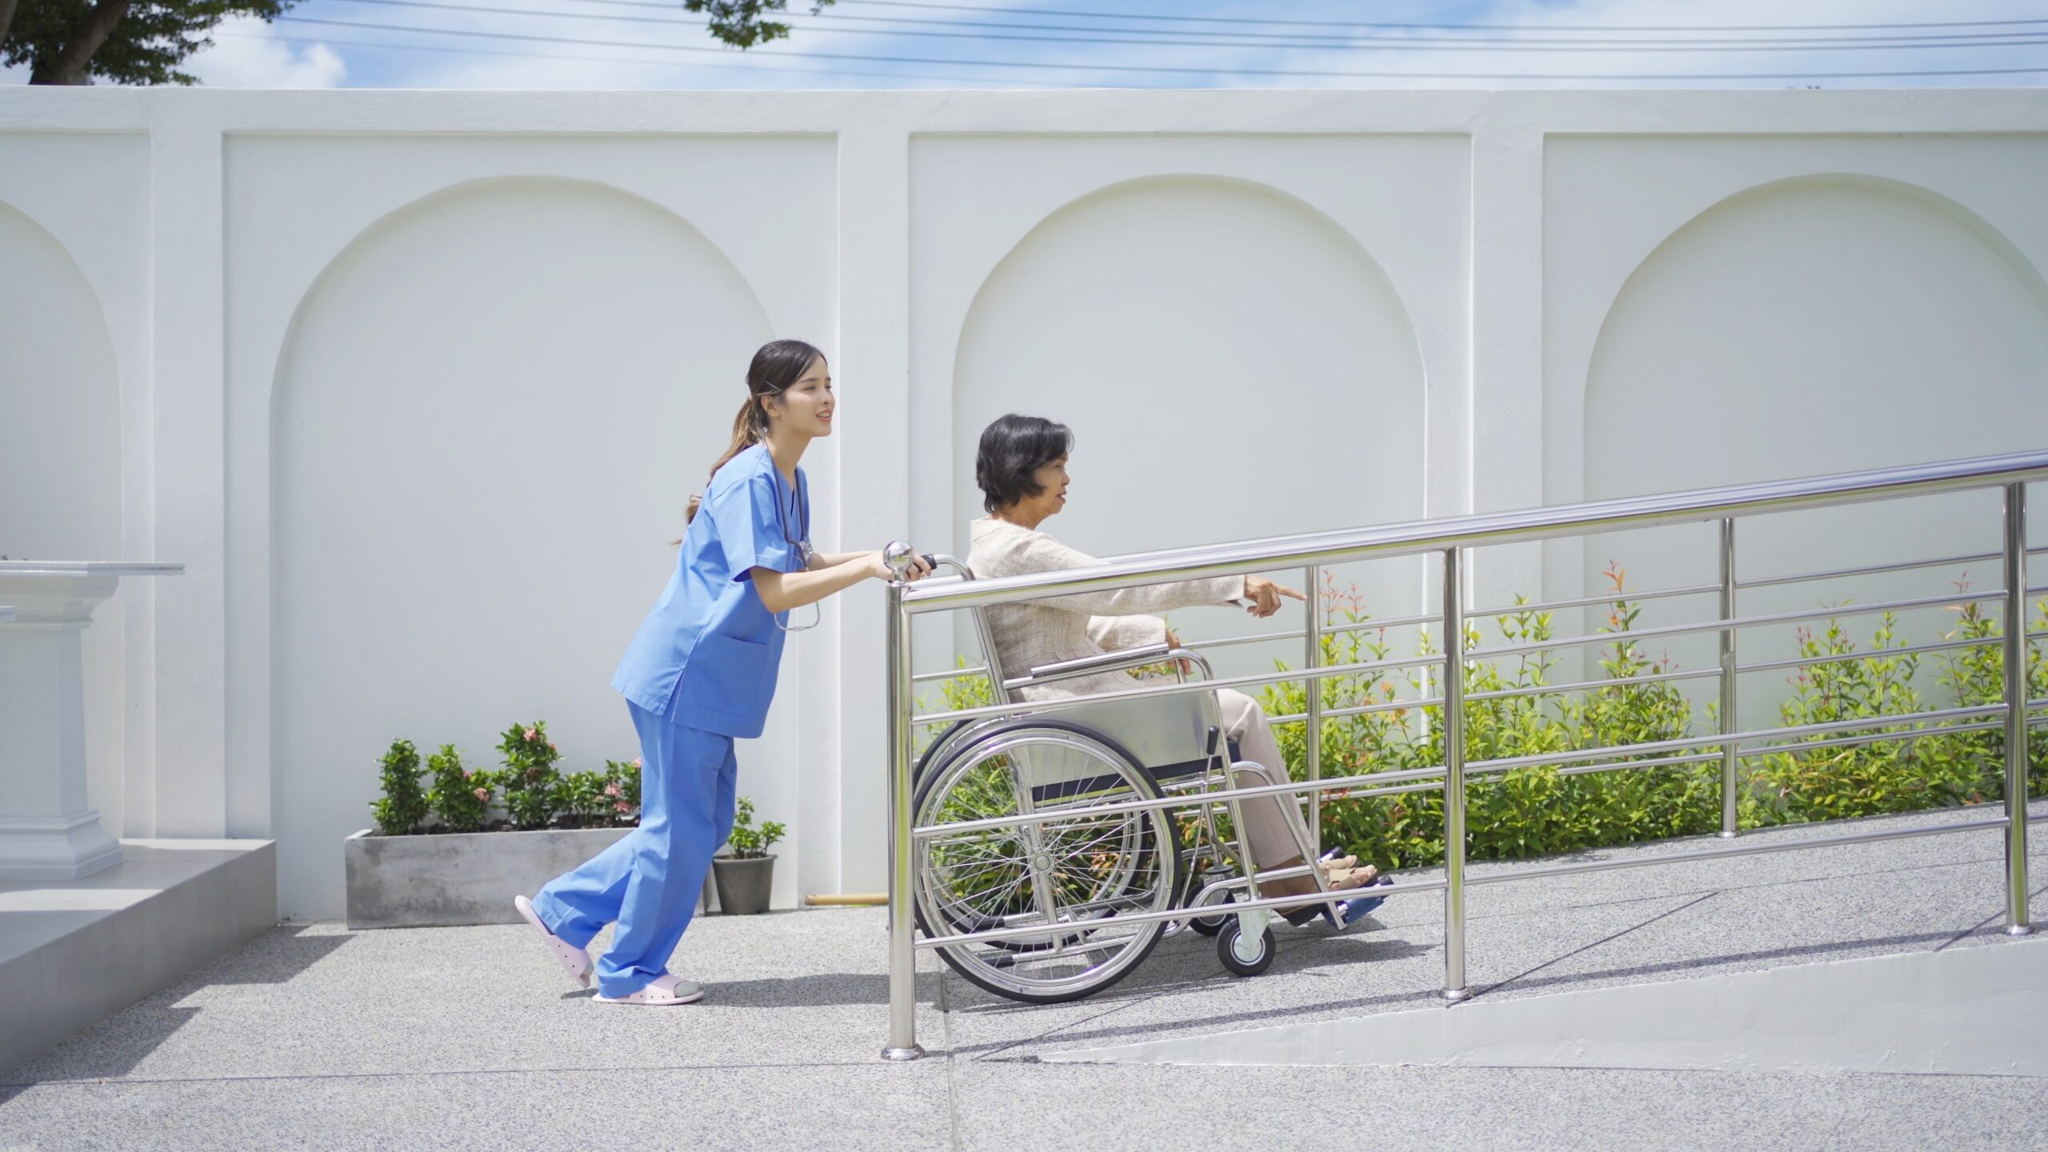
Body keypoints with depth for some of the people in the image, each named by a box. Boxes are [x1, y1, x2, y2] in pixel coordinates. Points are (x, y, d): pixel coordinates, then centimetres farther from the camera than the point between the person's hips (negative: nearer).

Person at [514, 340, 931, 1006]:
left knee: (703, 825, 16)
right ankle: (628, 974, 16)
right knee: (682, 828, 1)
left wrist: (876, 559, 7)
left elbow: (796, 565, 19)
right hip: (687, 673, -10)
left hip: (710, 677, 10)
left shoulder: (790, 479, 9)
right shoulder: (749, 481, -20)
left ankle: (563, 910, 25)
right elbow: (775, 591, -26)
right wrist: (865, 569, -29)